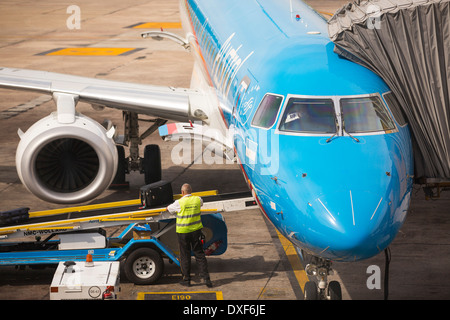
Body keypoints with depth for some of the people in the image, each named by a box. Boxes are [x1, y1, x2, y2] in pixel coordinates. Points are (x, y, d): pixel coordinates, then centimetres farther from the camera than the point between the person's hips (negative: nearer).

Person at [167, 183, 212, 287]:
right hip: (196, 231, 3)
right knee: (199, 254, 9)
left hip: (183, 232, -3)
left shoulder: (179, 203, -12)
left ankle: (186, 279, 14)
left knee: (185, 256, 7)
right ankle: (205, 277, 2)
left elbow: (169, 209, 5)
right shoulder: (197, 200, -1)